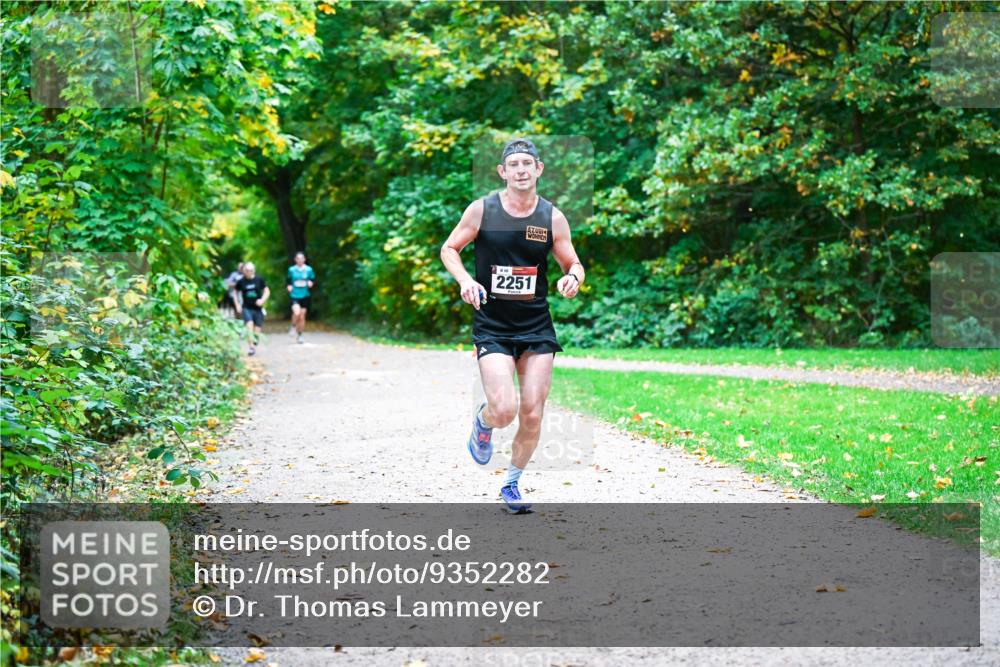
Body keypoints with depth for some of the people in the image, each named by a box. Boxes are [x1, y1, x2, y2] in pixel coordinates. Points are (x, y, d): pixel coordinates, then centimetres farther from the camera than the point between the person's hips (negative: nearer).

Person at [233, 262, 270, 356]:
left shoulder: (259, 280, -2)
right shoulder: (241, 281, -1)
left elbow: (267, 291, 6)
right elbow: (235, 292, 14)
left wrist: (262, 300, -11)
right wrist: (237, 304, 6)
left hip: (258, 308, 2)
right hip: (246, 308, -2)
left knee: (257, 328, 4)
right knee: (249, 324, -23)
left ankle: (254, 346, 22)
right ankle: (251, 346, -27)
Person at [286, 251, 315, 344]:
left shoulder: (309, 270, 0)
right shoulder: (291, 270, 0)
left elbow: (313, 280, 11)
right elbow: (288, 280, 14)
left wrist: (311, 283, -11)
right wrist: (289, 286, -5)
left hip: (305, 296, 2)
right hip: (294, 295, -2)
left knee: (302, 316, 6)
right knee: (297, 312, -24)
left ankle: (300, 335, 22)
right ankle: (293, 327, 6)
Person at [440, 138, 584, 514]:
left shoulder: (553, 218, 0)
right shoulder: (482, 210, -5)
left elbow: (573, 264, 9)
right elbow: (449, 248, 7)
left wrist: (573, 277, -15)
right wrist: (465, 280, -12)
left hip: (537, 327, 2)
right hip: (492, 326, -2)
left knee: (532, 415, 1)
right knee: (504, 410, -17)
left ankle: (512, 483, 24)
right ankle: (483, 423, 22)